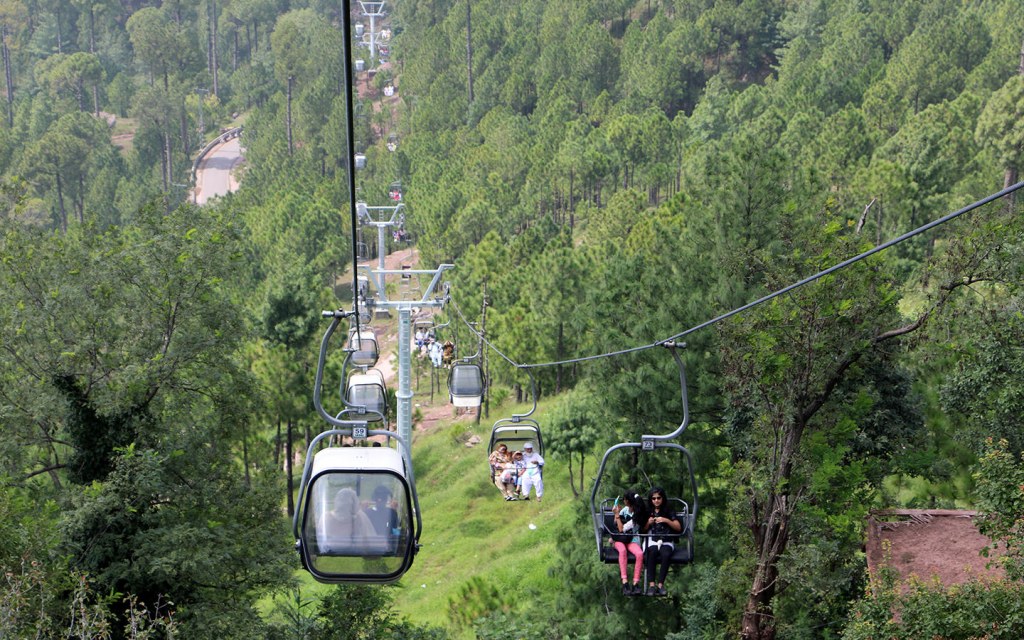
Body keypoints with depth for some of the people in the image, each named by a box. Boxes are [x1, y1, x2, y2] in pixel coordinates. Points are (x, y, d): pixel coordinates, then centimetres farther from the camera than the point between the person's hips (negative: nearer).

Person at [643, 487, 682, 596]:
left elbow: (678, 528, 4)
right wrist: (648, 523, -4)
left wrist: (666, 520, -10)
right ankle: (651, 584, -40)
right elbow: (643, 530, 16)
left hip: (667, 541, 0)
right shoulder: (648, 512, 15)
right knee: (652, 552, -36)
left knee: (666, 554, -36)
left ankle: (660, 584, -35)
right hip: (652, 540, 0)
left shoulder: (669, 511, 11)